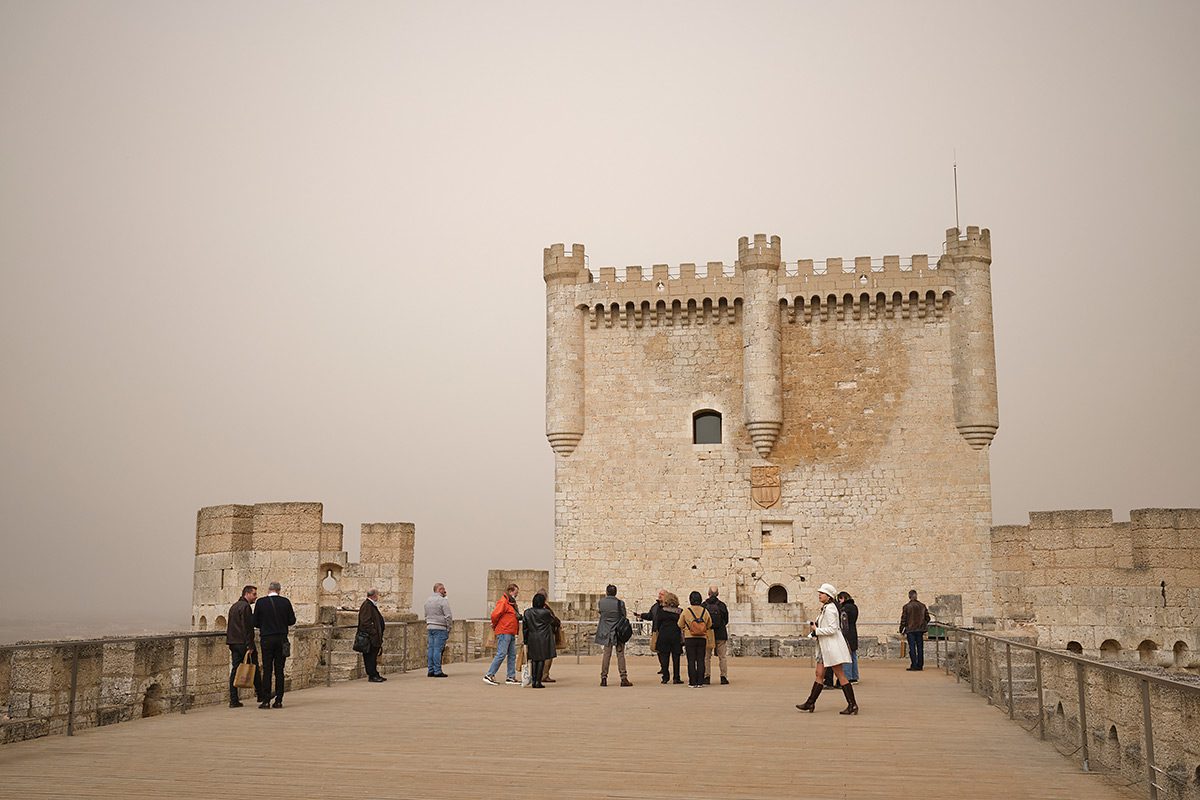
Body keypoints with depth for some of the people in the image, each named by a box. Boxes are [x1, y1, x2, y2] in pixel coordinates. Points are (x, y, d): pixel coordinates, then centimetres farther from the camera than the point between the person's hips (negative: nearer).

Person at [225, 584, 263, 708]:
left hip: (233, 643, 9)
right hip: (243, 642, -9)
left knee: (235, 670, 6)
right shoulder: (245, 607, -12)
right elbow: (247, 627, -18)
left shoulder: (233, 606, 18)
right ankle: (260, 694, 12)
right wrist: (250, 645, -18)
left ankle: (233, 700, 2)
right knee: (254, 668, 4)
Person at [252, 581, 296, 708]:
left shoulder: (260, 602, -4)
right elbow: (292, 620, 3)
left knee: (267, 670, 1)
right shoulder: (285, 602, -1)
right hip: (281, 639, 1)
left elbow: (255, 622, 0)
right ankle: (278, 701, 6)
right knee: (279, 670, 6)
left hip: (266, 639, -1)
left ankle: (266, 700, -2)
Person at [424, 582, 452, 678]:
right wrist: (449, 628, -5)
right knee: (438, 649, -7)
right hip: (440, 628, -7)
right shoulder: (443, 601, -9)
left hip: (430, 627, 7)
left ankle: (430, 670, 10)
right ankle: (437, 671, -6)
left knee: (431, 648, 8)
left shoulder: (428, 601, 15)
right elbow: (448, 616, -12)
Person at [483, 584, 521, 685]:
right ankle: (489, 675, -7)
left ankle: (511, 677, 12)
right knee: (501, 654, -11)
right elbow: (495, 615, -18)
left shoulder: (511, 603, 20)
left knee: (512, 655, 9)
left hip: (511, 633, 10)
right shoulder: (503, 602, -12)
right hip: (504, 632, -10)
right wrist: (495, 625, -4)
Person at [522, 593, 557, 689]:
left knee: (534, 659, 13)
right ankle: (538, 682, -2)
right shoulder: (546, 612, -9)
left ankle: (534, 681, 12)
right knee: (542, 659, 1)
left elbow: (525, 628, 4)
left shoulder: (527, 612, 2)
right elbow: (553, 620, 12)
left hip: (532, 638, 4)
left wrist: (525, 642, 10)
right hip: (543, 638, -4)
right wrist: (546, 607, 16)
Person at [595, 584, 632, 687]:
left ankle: (604, 678, 8)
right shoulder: (620, 603, -11)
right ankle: (623, 678, 1)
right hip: (619, 632, -2)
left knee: (606, 655, 9)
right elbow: (624, 616, -3)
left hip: (606, 632, 2)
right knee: (620, 655, 4)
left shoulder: (601, 602, -6)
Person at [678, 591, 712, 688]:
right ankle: (700, 682, 4)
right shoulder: (705, 611, 0)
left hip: (690, 639, -2)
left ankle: (693, 682, 1)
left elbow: (680, 625, 3)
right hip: (702, 639, 2)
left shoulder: (686, 611, -8)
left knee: (691, 661, 2)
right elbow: (709, 625, 11)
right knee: (701, 660, 6)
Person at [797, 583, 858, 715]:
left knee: (841, 676, -6)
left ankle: (852, 704, -2)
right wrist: (815, 627, 8)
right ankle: (810, 703, 13)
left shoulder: (830, 609, -15)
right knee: (819, 674, 10)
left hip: (832, 646, -10)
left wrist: (816, 630, -13)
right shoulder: (824, 608, 15)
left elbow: (832, 629, -22)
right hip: (824, 647, 10)